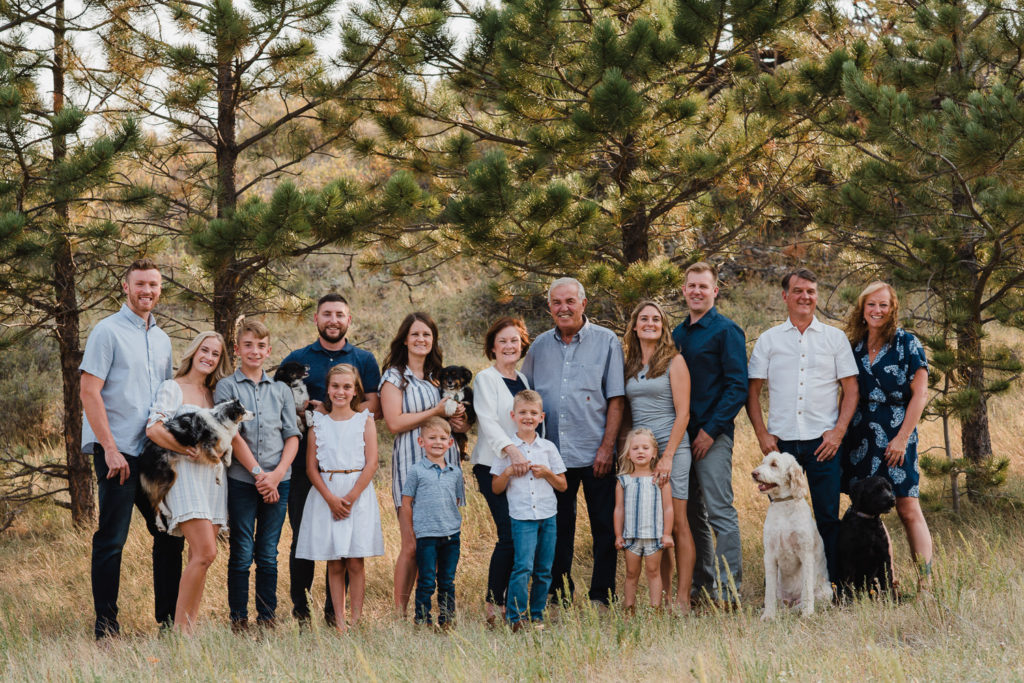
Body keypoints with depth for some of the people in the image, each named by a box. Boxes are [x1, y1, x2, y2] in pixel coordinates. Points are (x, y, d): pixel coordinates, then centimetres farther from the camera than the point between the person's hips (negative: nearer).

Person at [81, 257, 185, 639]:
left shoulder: (162, 339, 17)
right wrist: (110, 448, -16)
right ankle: (106, 628, 1)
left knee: (170, 534, 9)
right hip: (119, 452, -7)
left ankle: (170, 619, 18)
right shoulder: (108, 331, -4)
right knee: (112, 540, -4)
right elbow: (89, 392, -10)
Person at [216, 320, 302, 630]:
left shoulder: (281, 390, 13)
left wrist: (277, 474, -7)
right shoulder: (226, 387, 2)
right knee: (241, 554, -1)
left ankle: (267, 617, 11)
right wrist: (258, 473, -13)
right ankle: (238, 619, 5)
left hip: (277, 480, 3)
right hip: (241, 480, -3)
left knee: (268, 554, 5)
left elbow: (292, 436, 8)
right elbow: (232, 436, -6)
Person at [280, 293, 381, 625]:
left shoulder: (364, 360, 11)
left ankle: (335, 610, 8)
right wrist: (303, 409, -12)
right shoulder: (297, 359, 11)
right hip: (305, 460, 0)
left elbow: (374, 408, 1)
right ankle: (300, 608, 7)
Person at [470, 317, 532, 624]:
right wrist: (511, 450, -30)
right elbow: (488, 421, -14)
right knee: (510, 535, -15)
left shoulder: (522, 380, 19)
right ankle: (494, 604, -8)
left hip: (522, 465, 6)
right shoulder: (485, 379, -1)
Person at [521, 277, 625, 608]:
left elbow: (616, 400, -3)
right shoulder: (540, 346, 10)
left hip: (595, 455, -3)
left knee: (604, 527, 1)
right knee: (558, 527, 8)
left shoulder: (606, 342, 0)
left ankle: (602, 596, 8)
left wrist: (607, 447, -10)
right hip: (553, 454, 3)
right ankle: (558, 594, 15)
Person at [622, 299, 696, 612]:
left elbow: (683, 413, -6)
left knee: (676, 523, -6)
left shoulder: (673, 361, -1)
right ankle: (663, 596, 8)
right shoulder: (630, 366, 14)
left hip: (671, 446, -5)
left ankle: (682, 598, -5)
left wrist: (668, 456, -14)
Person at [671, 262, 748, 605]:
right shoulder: (676, 334, 16)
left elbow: (738, 386, -10)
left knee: (720, 511, -9)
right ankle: (701, 584, 16)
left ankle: (729, 589, -8)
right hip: (681, 435, 7)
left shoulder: (726, 331, -4)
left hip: (713, 435, -7)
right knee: (691, 513, 9)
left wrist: (711, 429, -15)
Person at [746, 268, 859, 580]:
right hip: (781, 442, 1)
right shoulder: (768, 340, 10)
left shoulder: (834, 338, 9)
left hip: (823, 442, -1)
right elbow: (752, 391, 9)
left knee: (828, 516, -2)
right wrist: (762, 434, -2)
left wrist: (838, 431, -5)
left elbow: (851, 389, 6)